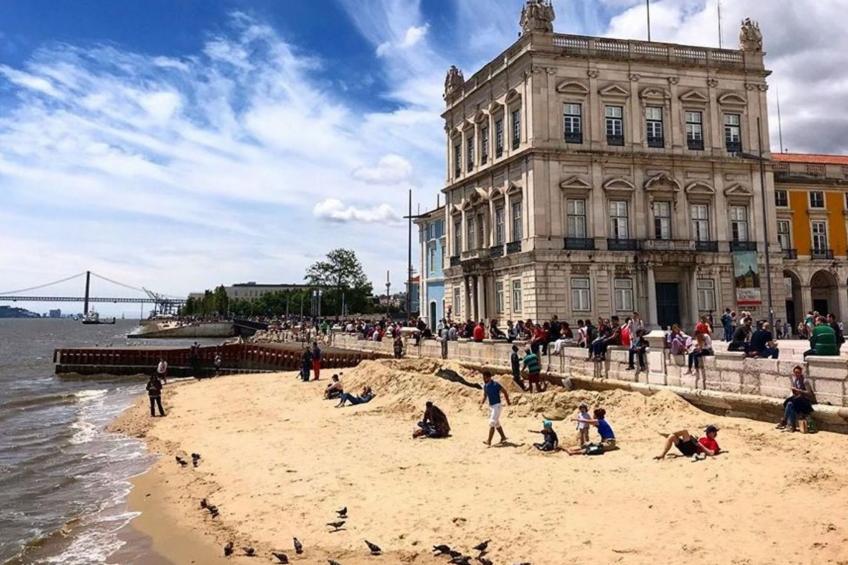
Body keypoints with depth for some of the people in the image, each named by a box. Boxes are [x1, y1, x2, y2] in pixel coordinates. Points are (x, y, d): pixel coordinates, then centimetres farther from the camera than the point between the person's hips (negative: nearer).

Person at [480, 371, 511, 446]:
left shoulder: (495, 384, -18)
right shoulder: (485, 385, 4)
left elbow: (504, 392, -10)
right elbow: (485, 396, 15)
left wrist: (508, 402, -6)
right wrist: (482, 402, -2)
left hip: (497, 406, -8)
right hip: (490, 406, 8)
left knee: (492, 423, -14)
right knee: (496, 424, 17)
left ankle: (489, 441, -16)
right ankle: (503, 437, 33)